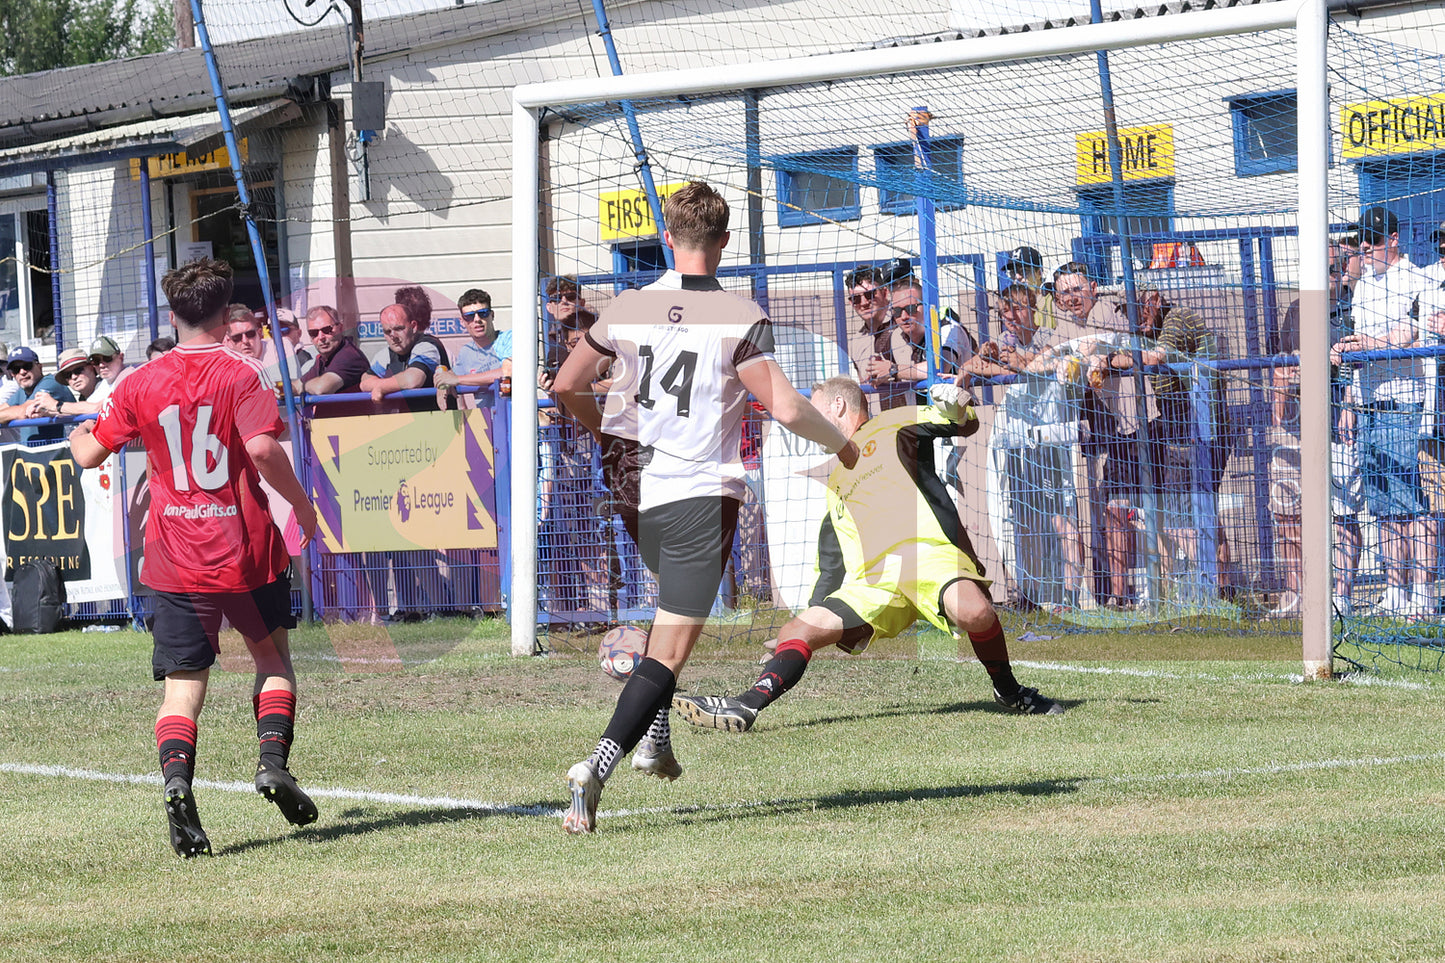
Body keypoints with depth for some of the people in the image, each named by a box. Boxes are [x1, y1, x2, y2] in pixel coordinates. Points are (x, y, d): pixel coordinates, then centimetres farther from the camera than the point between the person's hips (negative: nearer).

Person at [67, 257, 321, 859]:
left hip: (176, 558, 2)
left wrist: (78, 437, 30)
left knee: (182, 689, 2)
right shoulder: (240, 376, -7)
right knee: (273, 656, 22)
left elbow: (89, 454, 6)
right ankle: (272, 759, 3)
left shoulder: (141, 385, 2)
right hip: (246, 550, -1)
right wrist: (300, 502, -6)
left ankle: (176, 779, -24)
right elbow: (263, 448, -21)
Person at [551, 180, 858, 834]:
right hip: (701, 492, -5)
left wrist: (604, 429, 30)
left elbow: (566, 386, 10)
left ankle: (655, 738, 23)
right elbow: (786, 408, -15)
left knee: (673, 600, 32)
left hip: (634, 487, 5)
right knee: (669, 649, -6)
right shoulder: (739, 318, -10)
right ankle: (598, 765, -23)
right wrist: (842, 444, 3)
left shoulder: (626, 309, 2)